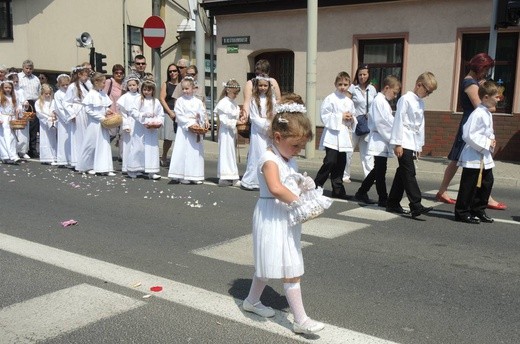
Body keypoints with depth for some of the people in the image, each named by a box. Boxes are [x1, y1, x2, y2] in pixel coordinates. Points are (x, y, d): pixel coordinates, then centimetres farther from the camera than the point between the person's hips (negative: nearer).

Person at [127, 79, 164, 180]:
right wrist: (144, 115, -16)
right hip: (140, 129, -3)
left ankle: (151, 172, 7)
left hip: (153, 130, 3)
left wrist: (159, 122, -9)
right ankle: (133, 171, 16)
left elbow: (161, 114, 7)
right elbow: (133, 112, -8)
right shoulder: (139, 100, 0)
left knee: (152, 149, 3)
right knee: (138, 148, 3)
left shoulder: (156, 102, 8)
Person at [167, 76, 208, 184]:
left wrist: (205, 123, -16)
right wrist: (189, 124, -16)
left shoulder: (198, 102, 7)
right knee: (181, 152, -5)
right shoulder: (180, 101, -1)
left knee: (196, 153, 6)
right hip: (184, 130, -3)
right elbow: (179, 116, -8)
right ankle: (178, 176, -1)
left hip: (196, 130, 3)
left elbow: (202, 115, 3)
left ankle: (195, 176, 13)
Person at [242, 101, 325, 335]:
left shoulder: (289, 160, 10)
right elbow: (276, 189, -36)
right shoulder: (270, 160, -20)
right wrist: (298, 201, -30)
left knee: (268, 265, 21)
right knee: (291, 271, -6)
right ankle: (301, 320, 1)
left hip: (286, 219, 10)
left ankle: (252, 301, 38)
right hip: (273, 220, -10)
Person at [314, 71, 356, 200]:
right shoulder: (330, 99, -5)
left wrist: (351, 119, -1)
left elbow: (353, 121, 22)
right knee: (330, 162, -14)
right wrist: (341, 117, -12)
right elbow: (324, 116, -12)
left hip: (343, 136, 6)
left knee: (340, 164, 8)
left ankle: (338, 190, 17)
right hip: (332, 135, -6)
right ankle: (316, 185, -1)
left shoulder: (349, 102, 14)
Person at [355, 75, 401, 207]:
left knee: (378, 170, 15)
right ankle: (383, 199, 2)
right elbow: (381, 123, -20)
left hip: (383, 141, 10)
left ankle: (361, 193, 23)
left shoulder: (384, 102, 18)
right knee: (380, 171, -3)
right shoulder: (379, 101, -13)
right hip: (379, 141, -10)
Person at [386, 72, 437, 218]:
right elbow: (398, 121, -13)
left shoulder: (421, 102, 16)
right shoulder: (406, 99, -9)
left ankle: (393, 204, 16)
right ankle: (416, 206, -15)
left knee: (402, 173, 10)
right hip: (404, 142, -9)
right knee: (409, 173, -12)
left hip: (413, 143, 9)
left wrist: (419, 145, 19)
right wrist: (397, 144, -16)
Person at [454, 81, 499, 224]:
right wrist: (487, 143, -19)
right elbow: (468, 135, -25)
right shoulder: (477, 114, -20)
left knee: (487, 183, 15)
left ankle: (479, 210, 28)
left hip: (485, 157, 10)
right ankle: (462, 213, 10)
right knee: (469, 186, -1)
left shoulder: (487, 114, 12)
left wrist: (492, 140, 7)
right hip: (473, 157, -10)